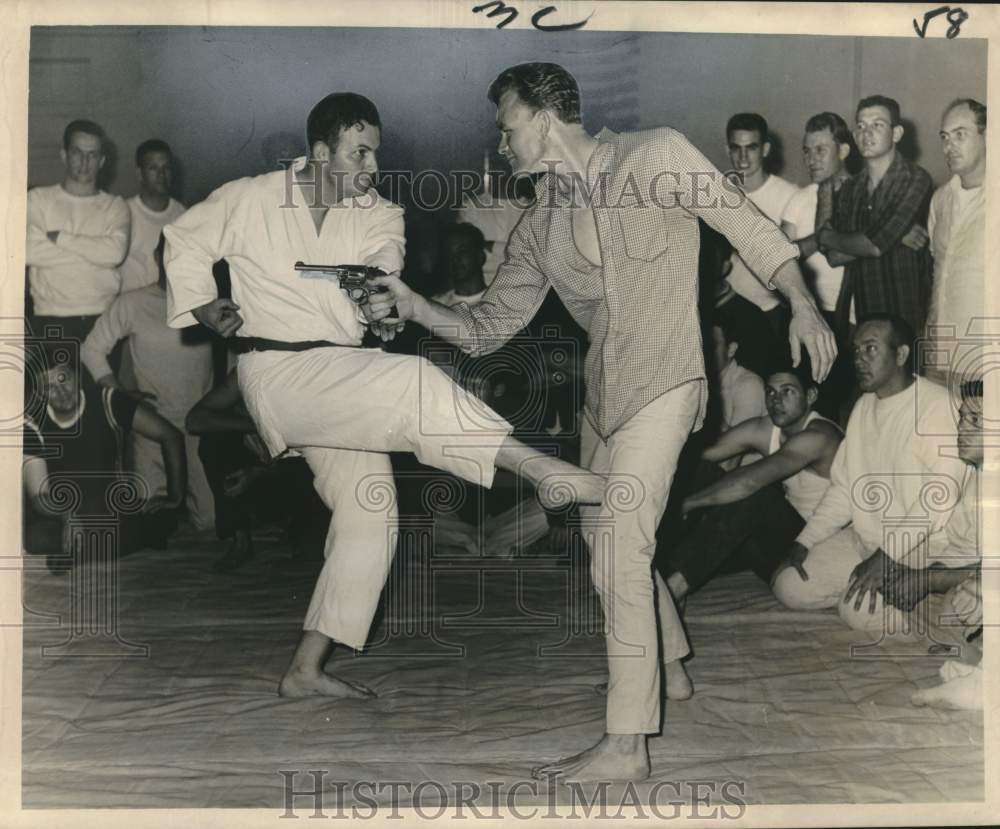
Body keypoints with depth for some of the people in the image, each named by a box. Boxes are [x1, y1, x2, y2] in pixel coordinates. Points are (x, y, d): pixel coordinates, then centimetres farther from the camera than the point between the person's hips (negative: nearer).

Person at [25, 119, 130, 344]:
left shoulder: (114, 205, 10)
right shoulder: (38, 198, 8)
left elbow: (115, 252, -9)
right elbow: (29, 250, -10)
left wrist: (60, 237, -7)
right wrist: (94, 252, -6)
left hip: (103, 318, 1)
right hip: (52, 321, -1)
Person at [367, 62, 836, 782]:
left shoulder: (657, 155, -5)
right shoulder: (539, 228, 8)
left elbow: (749, 225, -1)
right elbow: (489, 328, 8)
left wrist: (804, 306, -11)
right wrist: (414, 307, -8)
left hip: (662, 384, -7)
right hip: (600, 392, 7)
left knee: (618, 554, -13)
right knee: (608, 541, 18)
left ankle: (626, 745, -5)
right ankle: (670, 668, 42)